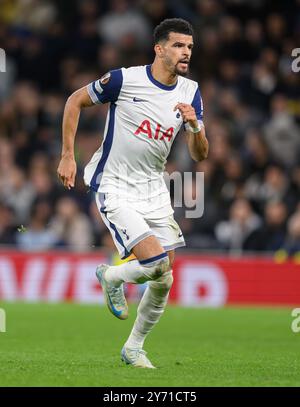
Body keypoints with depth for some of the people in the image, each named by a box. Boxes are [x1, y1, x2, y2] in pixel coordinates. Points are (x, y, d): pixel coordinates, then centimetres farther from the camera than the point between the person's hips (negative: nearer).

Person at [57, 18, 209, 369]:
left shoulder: (190, 93, 0)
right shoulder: (125, 80, -15)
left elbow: (200, 155, 0)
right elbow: (75, 100, -1)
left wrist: (194, 126, -21)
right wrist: (67, 155, -4)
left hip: (154, 188, 6)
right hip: (114, 187, -6)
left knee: (163, 280, 5)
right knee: (156, 263, -22)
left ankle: (134, 347, 25)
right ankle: (111, 278, 11)